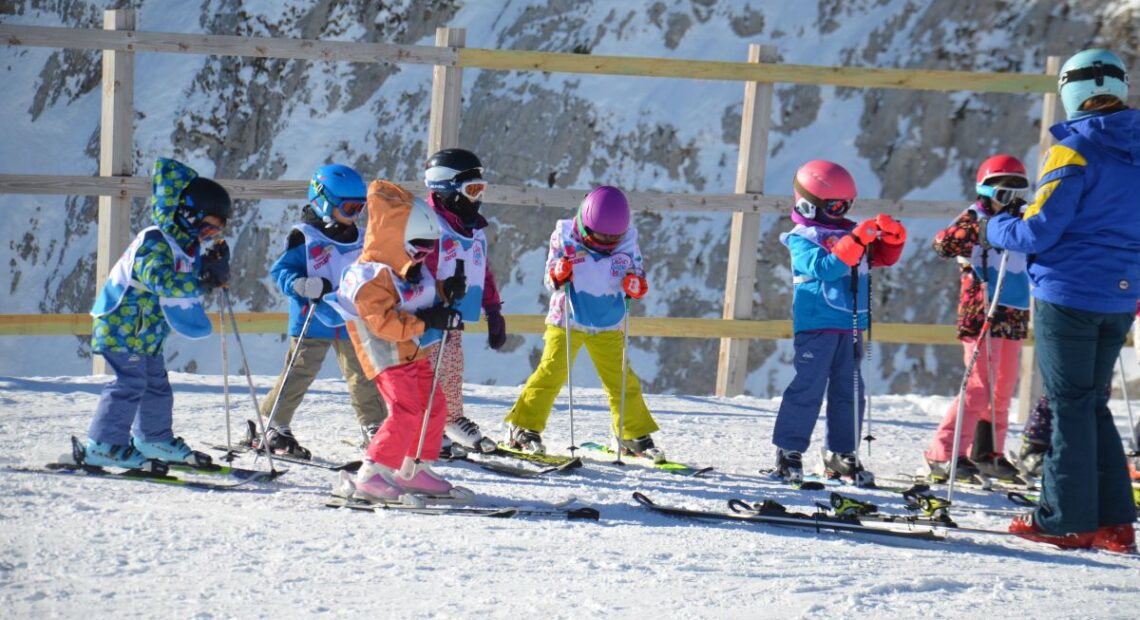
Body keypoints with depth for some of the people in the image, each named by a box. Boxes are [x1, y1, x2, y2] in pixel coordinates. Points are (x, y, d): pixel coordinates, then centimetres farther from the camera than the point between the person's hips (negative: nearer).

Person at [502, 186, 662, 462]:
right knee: (551, 372, -12)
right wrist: (558, 275, -31)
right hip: (567, 322, -2)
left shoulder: (627, 243, -7)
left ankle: (635, 436, 15)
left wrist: (636, 286, -21)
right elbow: (550, 281, -8)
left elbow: (637, 272, 2)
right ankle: (524, 428, -5)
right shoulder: (564, 238, -11)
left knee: (622, 380, 2)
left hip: (608, 328, 2)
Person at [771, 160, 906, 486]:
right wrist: (856, 241, -27)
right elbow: (826, 268, -21)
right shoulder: (802, 239, -5)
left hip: (851, 325, 7)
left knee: (848, 392, 8)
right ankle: (789, 453, -1)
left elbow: (884, 257, 18)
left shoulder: (849, 232, 14)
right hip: (816, 325, -7)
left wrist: (893, 235, -3)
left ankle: (842, 455, 15)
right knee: (808, 388, -8)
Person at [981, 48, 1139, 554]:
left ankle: (1068, 520, 3)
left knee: (1070, 406, 1)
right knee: (1093, 404, 15)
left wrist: (995, 229, 1)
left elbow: (1038, 231, -16)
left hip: (1068, 296, -6)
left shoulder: (1076, 151, -15)